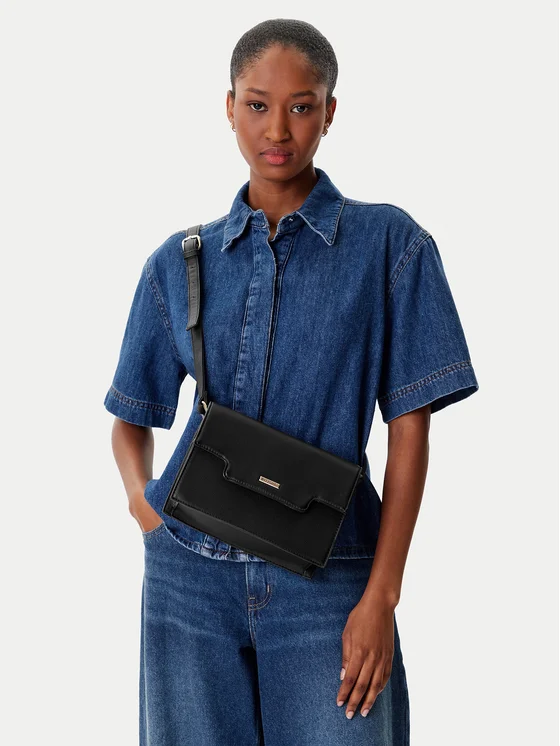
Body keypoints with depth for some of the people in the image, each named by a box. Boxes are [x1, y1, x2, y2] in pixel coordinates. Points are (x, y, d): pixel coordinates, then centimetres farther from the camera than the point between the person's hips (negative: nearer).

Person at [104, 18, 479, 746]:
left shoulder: (390, 244, -1)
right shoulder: (179, 262, 7)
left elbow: (410, 430, -3)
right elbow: (132, 417, 16)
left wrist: (382, 595, -8)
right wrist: (142, 497, -5)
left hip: (327, 582, -2)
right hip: (192, 574, 3)